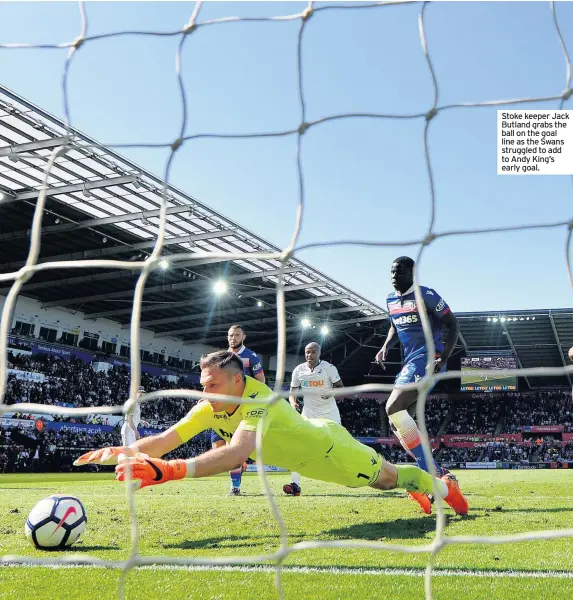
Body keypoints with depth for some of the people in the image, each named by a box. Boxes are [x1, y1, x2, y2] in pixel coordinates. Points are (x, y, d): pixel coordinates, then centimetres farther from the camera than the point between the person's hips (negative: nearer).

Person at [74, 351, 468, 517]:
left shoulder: (258, 401, -45)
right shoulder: (210, 409, -22)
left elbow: (236, 454, -62)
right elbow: (165, 440, -25)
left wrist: (168, 471, -71)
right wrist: (126, 451, -45)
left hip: (329, 448, -7)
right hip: (306, 450, 7)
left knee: (387, 477, 16)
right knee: (379, 481, 29)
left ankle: (444, 486, 46)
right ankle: (422, 490, 58)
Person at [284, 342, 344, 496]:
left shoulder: (328, 368, -10)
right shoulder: (299, 370, -2)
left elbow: (340, 387, -2)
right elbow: (293, 392, 6)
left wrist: (331, 393, -24)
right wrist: (293, 402, -17)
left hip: (329, 413, -2)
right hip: (308, 413, 2)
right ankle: (295, 484, -12)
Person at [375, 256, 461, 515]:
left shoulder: (426, 296, -9)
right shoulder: (391, 300, 14)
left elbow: (453, 325, -6)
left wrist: (444, 357, -17)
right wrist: (386, 347, 10)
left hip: (427, 358, -9)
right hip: (410, 362, 9)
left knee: (393, 408, -23)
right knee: (403, 420, 5)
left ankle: (430, 474, -22)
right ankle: (438, 475, 9)